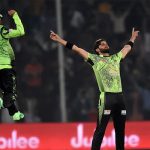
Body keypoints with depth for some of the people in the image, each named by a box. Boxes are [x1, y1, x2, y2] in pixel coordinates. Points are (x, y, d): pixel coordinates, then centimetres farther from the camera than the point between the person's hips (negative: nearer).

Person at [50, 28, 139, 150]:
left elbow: (127, 48, 38)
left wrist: (133, 38, 49)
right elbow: (76, 49, 2)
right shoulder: (95, 59, 6)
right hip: (107, 97, -5)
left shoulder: (116, 58, 20)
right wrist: (59, 40, -1)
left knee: (120, 129, 9)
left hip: (120, 97, 5)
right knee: (100, 129, -8)